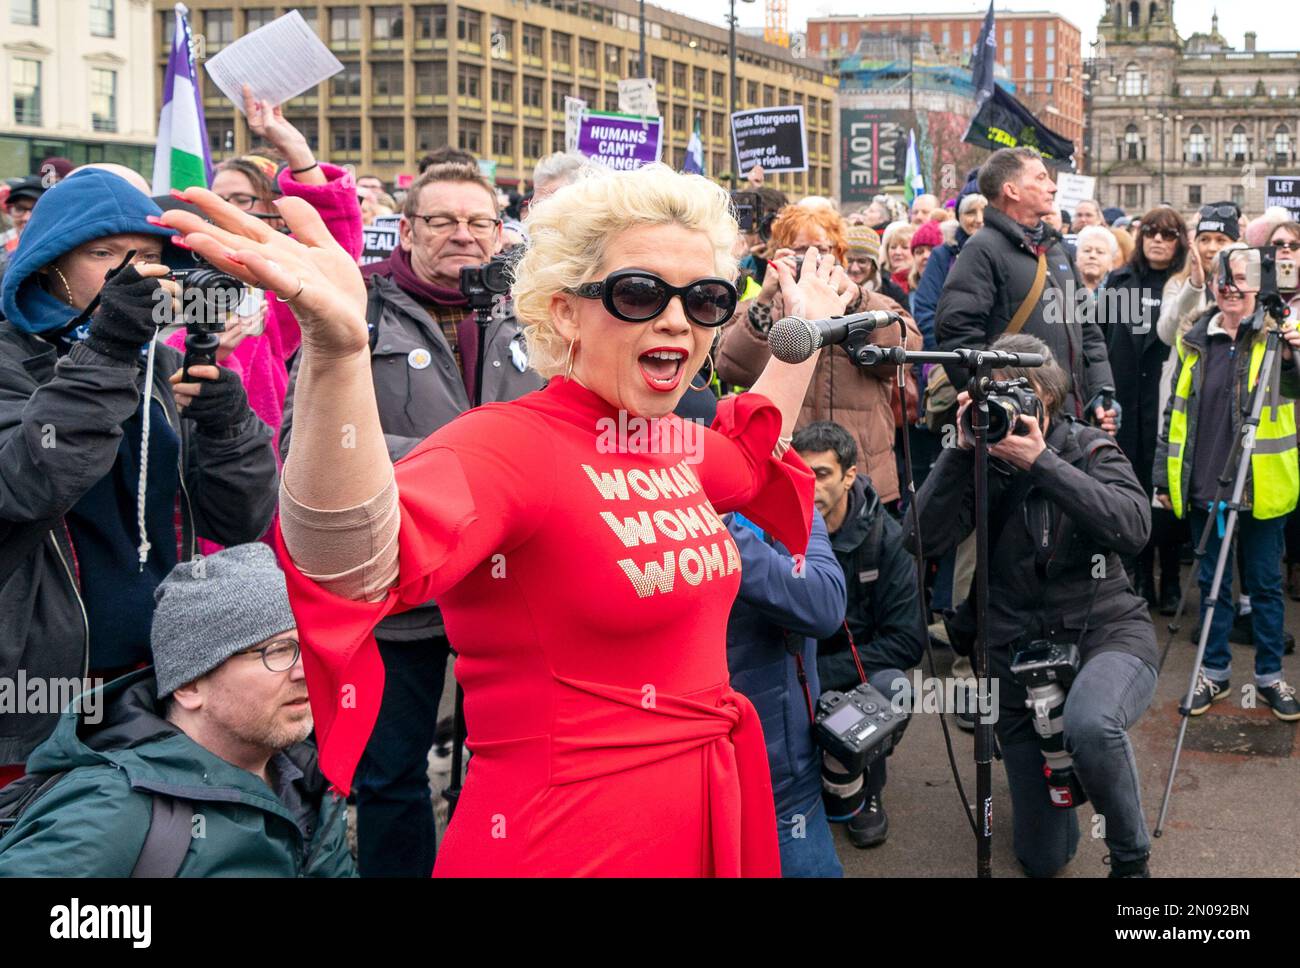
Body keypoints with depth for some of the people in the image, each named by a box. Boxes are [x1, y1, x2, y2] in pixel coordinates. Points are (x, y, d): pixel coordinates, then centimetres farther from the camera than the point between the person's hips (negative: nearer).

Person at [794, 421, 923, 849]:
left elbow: (907, 641, -16)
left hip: (859, 669, 0)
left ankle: (861, 790, -2)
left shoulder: (884, 537, -13)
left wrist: (824, 671, -25)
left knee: (891, 687, -31)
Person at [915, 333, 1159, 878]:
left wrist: (1040, 462, -26)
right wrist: (961, 451, -20)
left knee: (1089, 725, -41)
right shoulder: (979, 463, 1)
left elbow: (1133, 528, -22)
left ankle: (1131, 855, -13)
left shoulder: (1090, 449, -3)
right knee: (1042, 859, 5)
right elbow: (929, 538, -13)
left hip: (1106, 630, -2)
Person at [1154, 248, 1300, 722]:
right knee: (1212, 584, 12)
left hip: (1261, 487, -3)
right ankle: (1214, 672, 25)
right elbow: (1175, 411, 11)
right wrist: (1164, 477, 10)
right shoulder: (1194, 340, 6)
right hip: (1203, 486, 3)